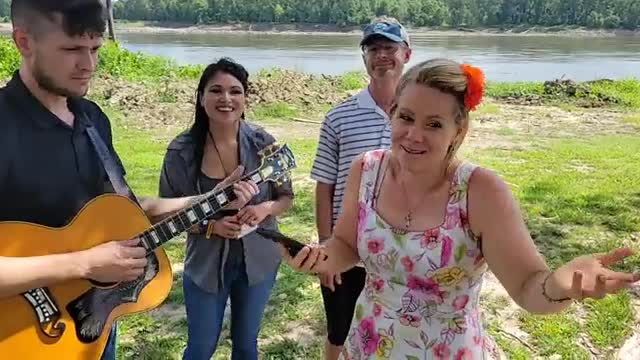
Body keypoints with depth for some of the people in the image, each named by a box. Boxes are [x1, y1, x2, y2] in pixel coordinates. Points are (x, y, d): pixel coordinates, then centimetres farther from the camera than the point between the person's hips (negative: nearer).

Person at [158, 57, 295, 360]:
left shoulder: (263, 143, -10)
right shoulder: (182, 150, -14)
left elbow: (286, 197, 1)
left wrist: (265, 208, -20)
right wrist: (210, 225, -21)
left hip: (258, 260, 2)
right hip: (206, 264, -1)